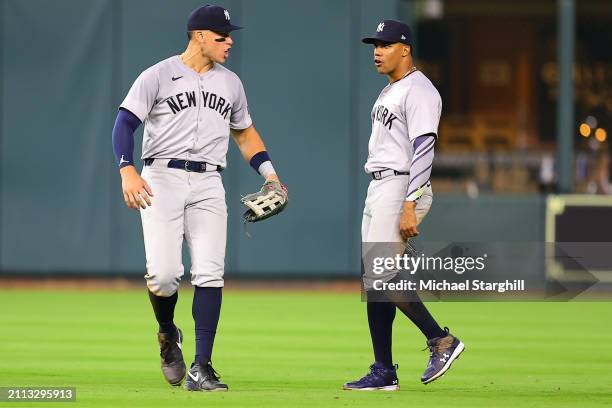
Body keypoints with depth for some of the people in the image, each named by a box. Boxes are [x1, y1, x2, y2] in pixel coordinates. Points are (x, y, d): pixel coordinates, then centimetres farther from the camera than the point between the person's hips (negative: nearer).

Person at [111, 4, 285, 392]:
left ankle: (201, 367, -8)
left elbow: (245, 132, 28)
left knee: (210, 273, -9)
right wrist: (128, 170, -21)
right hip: (162, 178, -4)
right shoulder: (159, 76, 1)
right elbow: (125, 123, -6)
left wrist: (269, 173, 14)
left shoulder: (231, 83, 16)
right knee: (164, 272, -15)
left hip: (208, 185, 4)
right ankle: (167, 335, 17)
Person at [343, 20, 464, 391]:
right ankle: (384, 373, 8)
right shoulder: (389, 91, 19)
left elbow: (423, 150, -20)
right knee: (374, 280, 6)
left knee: (382, 277, -16)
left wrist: (409, 207, -27)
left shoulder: (419, 91, -13)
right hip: (378, 188, 10)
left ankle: (442, 340, -5)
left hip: (402, 189, -10)